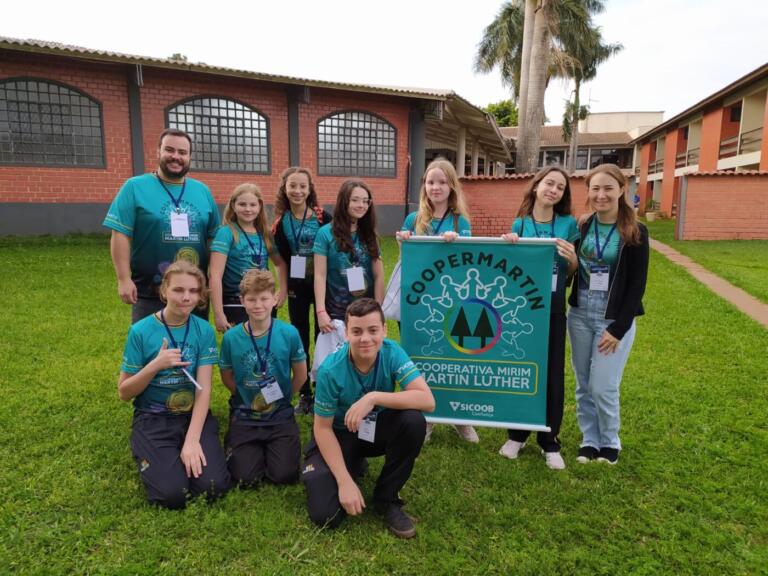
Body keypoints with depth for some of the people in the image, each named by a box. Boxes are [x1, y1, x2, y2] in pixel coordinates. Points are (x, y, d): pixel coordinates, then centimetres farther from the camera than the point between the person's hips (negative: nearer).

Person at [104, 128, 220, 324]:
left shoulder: (203, 191, 9)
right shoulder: (135, 187, -3)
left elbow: (216, 238, 11)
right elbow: (120, 235, -7)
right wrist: (124, 279, -13)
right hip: (149, 294, -4)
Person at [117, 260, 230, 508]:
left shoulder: (204, 330, -5)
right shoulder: (141, 331, -9)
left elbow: (204, 388, -10)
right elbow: (124, 392, -4)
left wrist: (192, 440, -20)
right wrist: (155, 365, -22)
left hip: (194, 414, 2)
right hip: (153, 418, -1)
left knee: (214, 486, -17)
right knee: (172, 493, -19)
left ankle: (183, 455, 13)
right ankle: (151, 454, 12)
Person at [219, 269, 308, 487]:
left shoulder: (289, 333, -12)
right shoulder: (231, 337, -10)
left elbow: (300, 375, 1)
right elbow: (227, 377, 5)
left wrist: (281, 398, 1)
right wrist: (247, 398, -2)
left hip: (280, 415, 0)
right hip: (244, 417, 1)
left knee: (284, 475, -10)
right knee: (246, 478, -9)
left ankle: (271, 447, 22)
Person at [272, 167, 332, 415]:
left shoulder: (323, 217, -6)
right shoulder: (281, 222, 0)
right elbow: (281, 258, 0)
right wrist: (286, 286, -9)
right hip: (297, 287, 2)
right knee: (300, 339, 8)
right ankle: (304, 394, 20)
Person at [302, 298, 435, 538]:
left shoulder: (392, 353, -21)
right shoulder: (331, 369, -26)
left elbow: (427, 400, -32)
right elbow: (323, 428, -17)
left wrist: (374, 397, -41)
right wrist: (345, 481, -21)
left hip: (376, 428, 2)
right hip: (340, 435, -2)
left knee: (414, 421, -30)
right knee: (325, 515, -19)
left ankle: (387, 499, -7)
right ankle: (354, 467, 16)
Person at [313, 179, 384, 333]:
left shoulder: (369, 235, 6)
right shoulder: (326, 233, -4)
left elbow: (379, 276, 4)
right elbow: (320, 276, -8)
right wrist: (321, 311, -17)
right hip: (337, 311, -3)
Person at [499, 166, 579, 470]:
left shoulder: (568, 223, 2)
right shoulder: (520, 223, 2)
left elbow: (573, 273, 5)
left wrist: (572, 258, -16)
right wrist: (508, 246, -14)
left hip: (553, 308, 0)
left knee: (552, 373, 6)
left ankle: (550, 441, 21)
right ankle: (517, 434, 27)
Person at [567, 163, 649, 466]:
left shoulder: (635, 233, -7)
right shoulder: (581, 228, 3)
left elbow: (637, 285, -8)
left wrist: (618, 328, -12)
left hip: (614, 319, -4)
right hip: (579, 315, 4)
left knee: (603, 387, -2)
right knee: (583, 385, 11)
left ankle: (610, 442, 23)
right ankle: (590, 440, 29)